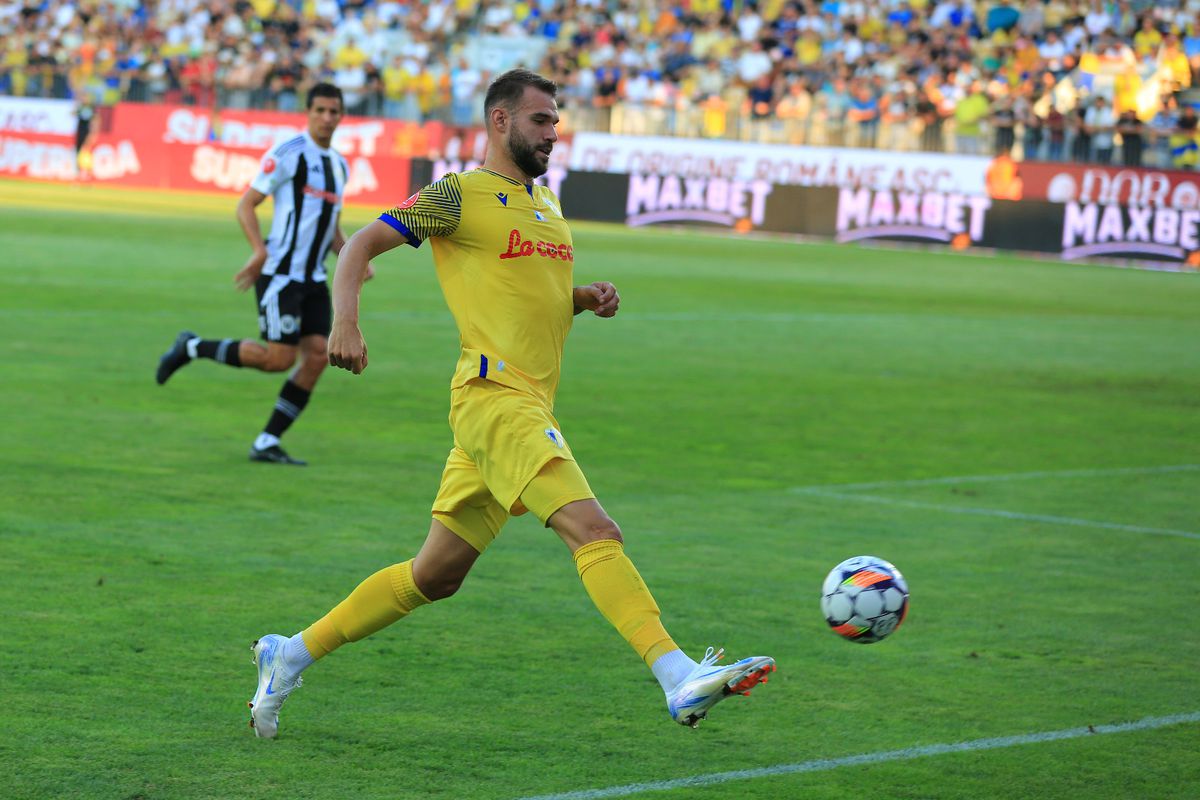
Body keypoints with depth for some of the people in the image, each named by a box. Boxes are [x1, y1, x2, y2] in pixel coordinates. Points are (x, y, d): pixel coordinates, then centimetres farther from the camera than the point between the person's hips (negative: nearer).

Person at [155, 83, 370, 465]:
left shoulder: (339, 166, 15)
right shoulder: (288, 154, -9)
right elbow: (245, 205, -9)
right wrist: (260, 250, -23)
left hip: (313, 278, 7)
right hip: (279, 273, -7)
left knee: (318, 355, -5)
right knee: (279, 358, -12)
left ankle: (267, 443, 2)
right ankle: (192, 347, 8)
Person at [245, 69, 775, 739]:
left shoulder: (545, 201, 22)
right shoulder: (458, 196, -2)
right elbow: (363, 244, -2)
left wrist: (590, 298, 11)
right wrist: (345, 321, -19)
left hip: (531, 405, 9)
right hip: (495, 397, -9)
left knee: (437, 574, 14)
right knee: (594, 529, -23)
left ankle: (290, 656, 24)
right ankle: (681, 679, -33)